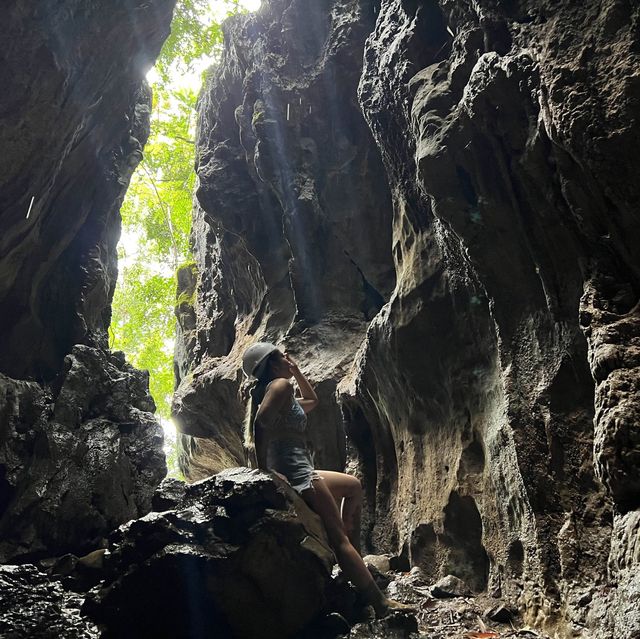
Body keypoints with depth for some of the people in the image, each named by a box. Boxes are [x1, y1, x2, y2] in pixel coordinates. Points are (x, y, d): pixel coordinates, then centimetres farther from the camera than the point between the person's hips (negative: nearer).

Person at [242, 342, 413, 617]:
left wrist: (296, 371, 26)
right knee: (338, 537, -10)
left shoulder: (280, 389, 20)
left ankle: (353, 554, 21)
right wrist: (264, 475, -24)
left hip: (298, 473, 11)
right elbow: (260, 424, -25)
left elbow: (312, 400, 36)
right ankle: (380, 603, -8)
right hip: (295, 474, -11)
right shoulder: (280, 385, -9)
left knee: (353, 486, 27)